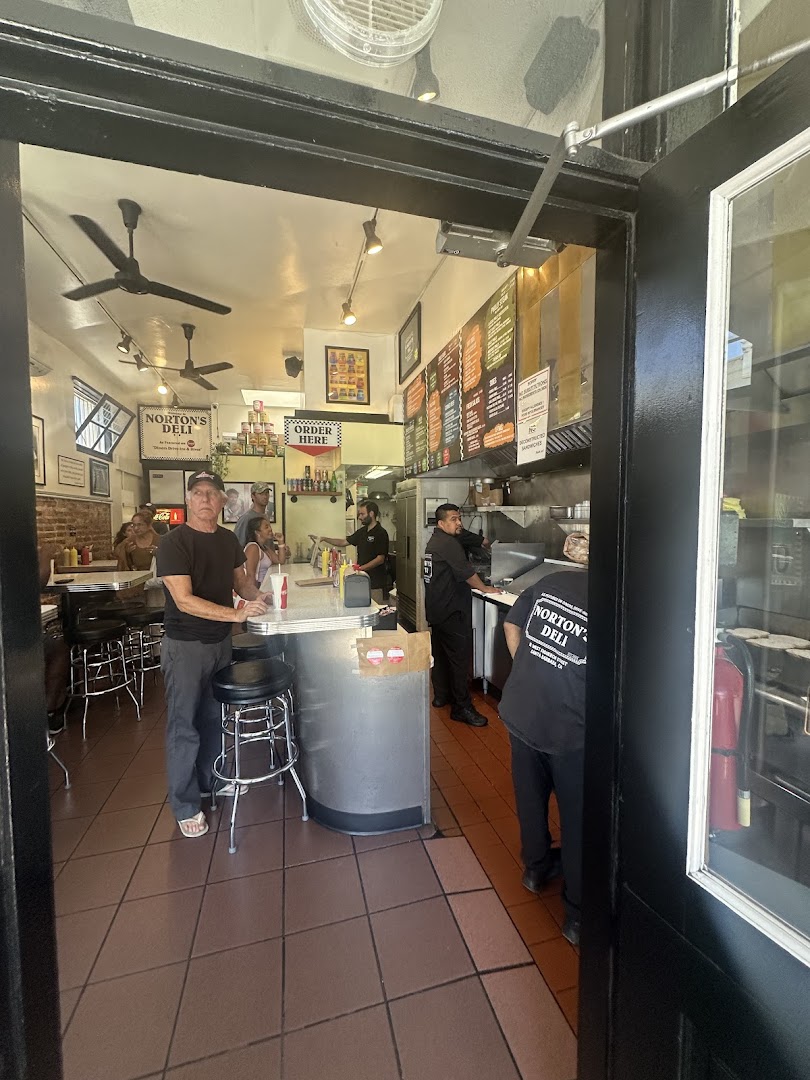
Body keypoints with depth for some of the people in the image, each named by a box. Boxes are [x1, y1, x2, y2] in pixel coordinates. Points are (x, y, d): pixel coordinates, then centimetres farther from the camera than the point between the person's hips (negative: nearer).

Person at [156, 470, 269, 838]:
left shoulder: (228, 539, 4)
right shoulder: (174, 542, -16)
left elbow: (240, 579, 15)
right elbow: (184, 601, -23)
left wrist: (257, 596, -5)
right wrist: (237, 613, -29)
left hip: (220, 641, 6)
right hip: (185, 645, -6)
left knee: (213, 716, 20)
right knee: (184, 725, 6)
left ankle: (210, 779, 40)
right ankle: (185, 806, 23)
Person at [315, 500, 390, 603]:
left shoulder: (381, 533, -13)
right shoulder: (362, 532, 12)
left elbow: (380, 559, -17)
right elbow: (343, 542, 18)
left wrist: (360, 568, -20)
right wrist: (323, 539, 9)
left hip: (376, 584, -7)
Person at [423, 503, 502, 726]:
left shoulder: (433, 542, 13)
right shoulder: (448, 543, -17)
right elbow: (466, 572, -15)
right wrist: (485, 588, -2)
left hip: (435, 608, 10)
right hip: (451, 611, -10)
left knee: (440, 652, 18)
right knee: (460, 656, -5)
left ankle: (441, 695, 30)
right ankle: (462, 707, 1)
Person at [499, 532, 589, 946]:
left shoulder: (551, 581, -2)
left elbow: (511, 625, 7)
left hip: (519, 709, 5)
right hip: (567, 727, -5)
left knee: (531, 792, 27)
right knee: (578, 816, 18)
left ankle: (536, 865, 53)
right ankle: (578, 914, 37)